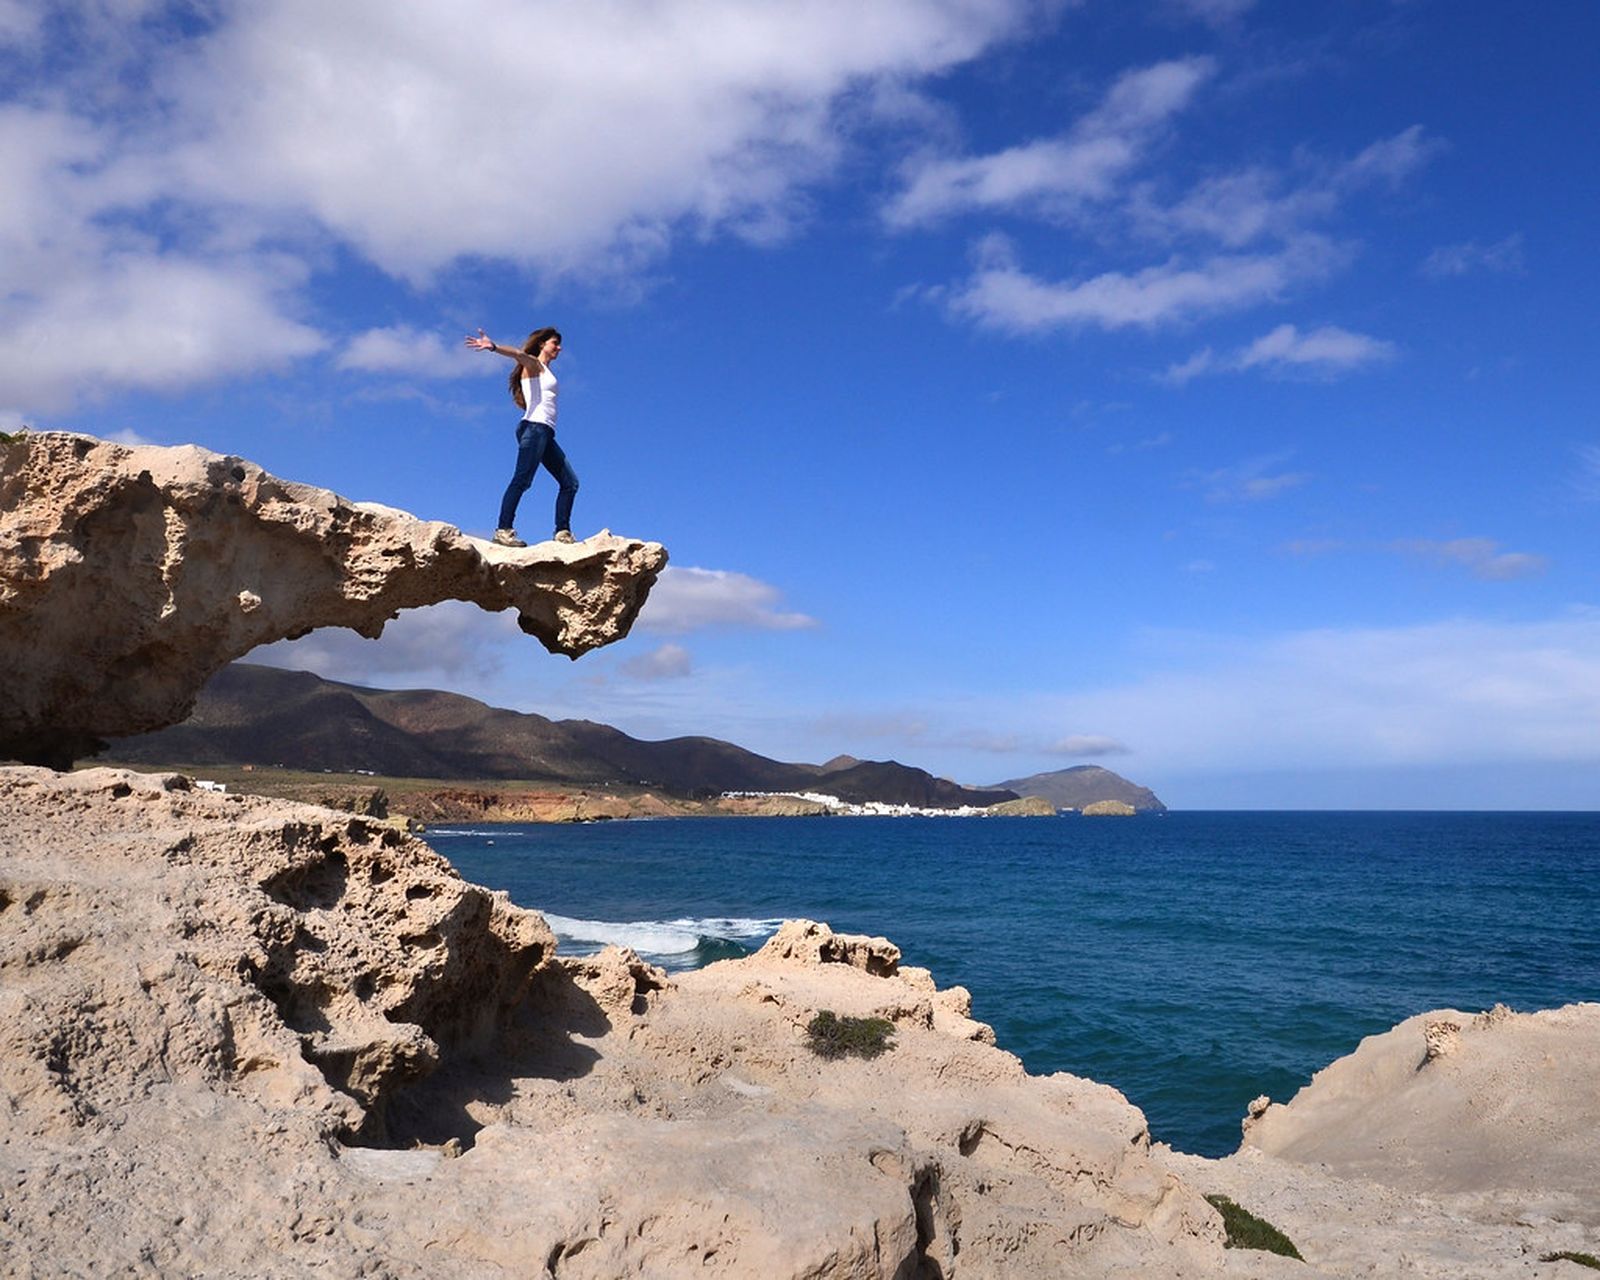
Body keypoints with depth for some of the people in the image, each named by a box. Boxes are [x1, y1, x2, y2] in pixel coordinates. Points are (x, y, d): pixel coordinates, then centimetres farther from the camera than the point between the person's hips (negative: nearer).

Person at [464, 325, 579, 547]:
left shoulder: (545, 371, 28)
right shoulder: (532, 364, 5)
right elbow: (517, 354, -17)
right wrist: (494, 347, -34)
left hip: (545, 433, 9)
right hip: (534, 427, -9)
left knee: (570, 482, 5)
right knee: (522, 480, -18)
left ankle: (562, 532, 4)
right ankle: (503, 529, -23)